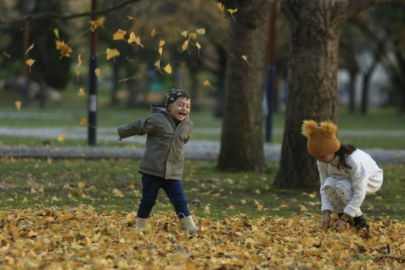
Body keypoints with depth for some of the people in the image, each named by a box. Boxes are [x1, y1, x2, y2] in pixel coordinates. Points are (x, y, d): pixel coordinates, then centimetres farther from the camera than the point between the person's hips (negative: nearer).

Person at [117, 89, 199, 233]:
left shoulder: (188, 125, 2)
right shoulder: (158, 120, -15)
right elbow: (138, 126, -3)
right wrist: (122, 133, 11)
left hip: (173, 173, 3)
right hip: (152, 170, -3)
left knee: (180, 201, -3)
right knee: (148, 200, 6)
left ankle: (191, 227, -4)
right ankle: (140, 227, 21)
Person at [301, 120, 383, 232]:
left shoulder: (353, 160, -39)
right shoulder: (322, 162, -21)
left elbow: (359, 193, -38)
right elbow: (324, 188, -15)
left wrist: (343, 219, -40)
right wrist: (327, 214, -29)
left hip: (371, 179, -5)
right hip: (347, 180, 5)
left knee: (341, 185, -35)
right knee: (329, 184, -28)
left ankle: (360, 222, -16)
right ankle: (347, 221, -8)